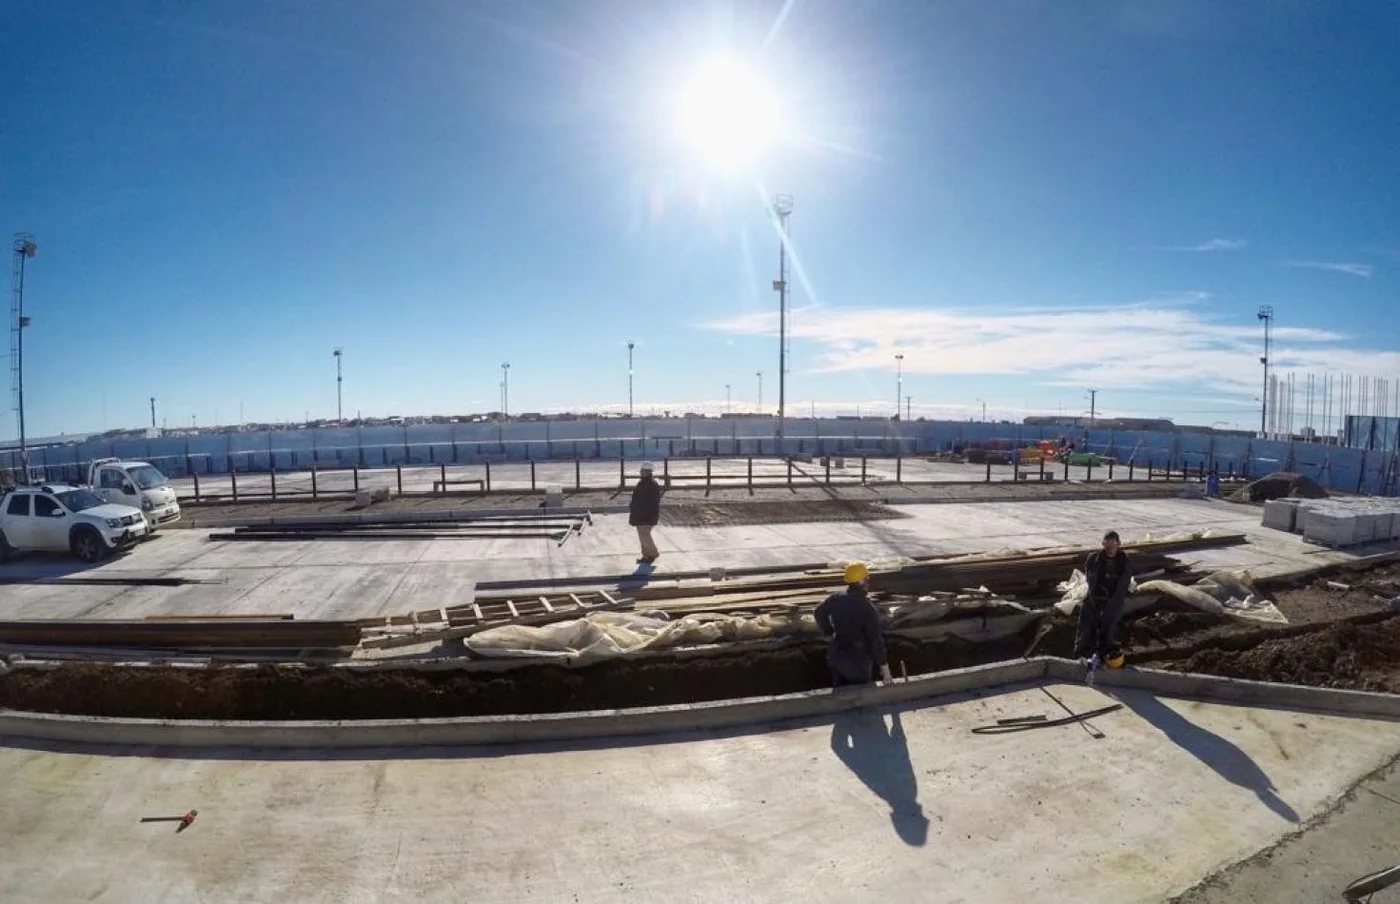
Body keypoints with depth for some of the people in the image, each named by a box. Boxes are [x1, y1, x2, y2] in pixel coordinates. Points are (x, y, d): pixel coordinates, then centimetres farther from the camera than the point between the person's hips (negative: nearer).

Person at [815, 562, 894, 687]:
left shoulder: (836, 599, -8)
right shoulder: (867, 609, -24)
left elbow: (819, 613, 10)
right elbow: (876, 640, -21)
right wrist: (884, 666, -12)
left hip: (836, 657, 6)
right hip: (858, 662, -5)